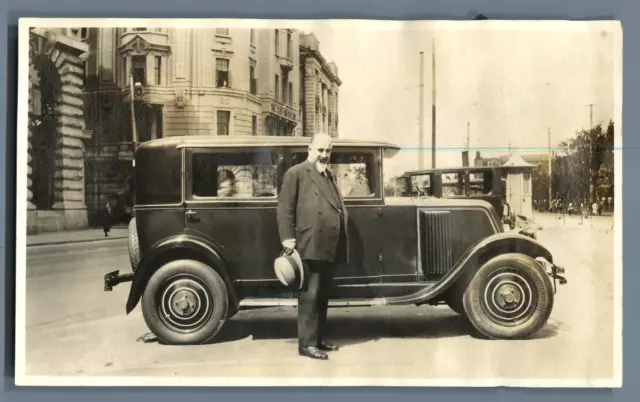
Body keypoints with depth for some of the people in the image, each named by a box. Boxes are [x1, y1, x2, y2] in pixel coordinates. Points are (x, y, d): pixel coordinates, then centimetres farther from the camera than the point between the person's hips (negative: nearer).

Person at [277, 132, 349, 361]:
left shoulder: (330, 176, 22)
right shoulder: (296, 173, -3)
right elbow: (285, 208, -8)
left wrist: (341, 244, 18)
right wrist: (288, 239, -16)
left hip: (330, 247, 8)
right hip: (311, 246, -8)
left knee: (323, 296, 14)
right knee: (310, 295, -5)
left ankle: (319, 338, 23)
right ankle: (306, 344, 0)